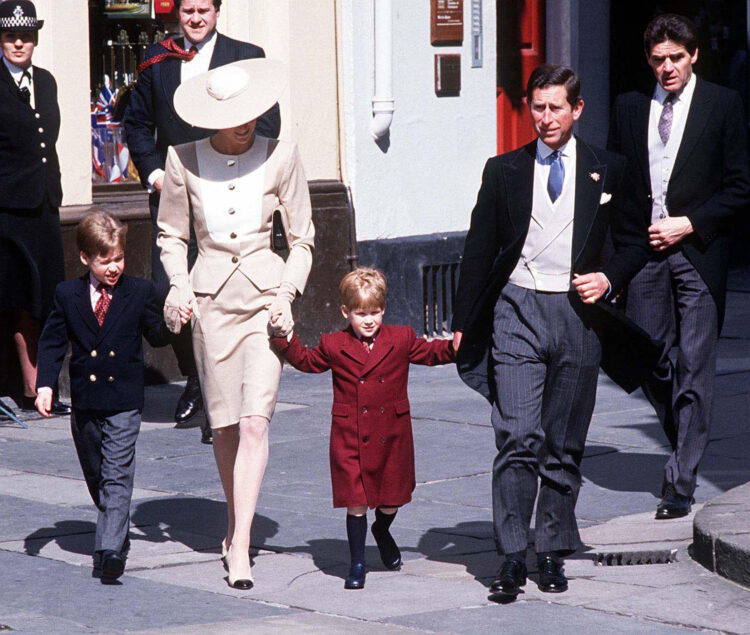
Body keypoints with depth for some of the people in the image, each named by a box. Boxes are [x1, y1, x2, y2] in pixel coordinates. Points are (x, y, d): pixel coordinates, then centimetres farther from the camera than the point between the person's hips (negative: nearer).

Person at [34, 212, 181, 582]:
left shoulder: (139, 293, 2)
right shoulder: (68, 295, 3)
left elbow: (156, 336, 9)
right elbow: (52, 342, 5)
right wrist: (45, 384, -6)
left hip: (124, 402, -3)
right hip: (85, 404, 3)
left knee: (117, 476, -11)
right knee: (95, 475, 14)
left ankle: (111, 548, -18)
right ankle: (115, 533, 33)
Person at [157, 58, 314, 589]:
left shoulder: (281, 156, -2)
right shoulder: (185, 160, -1)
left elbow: (302, 238, 6)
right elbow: (171, 234, 14)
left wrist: (285, 295, -7)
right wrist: (178, 284, -3)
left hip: (265, 291, -1)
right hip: (210, 295, 1)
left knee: (255, 421, -14)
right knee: (224, 424, 6)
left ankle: (240, 545, -15)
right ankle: (235, 521, 28)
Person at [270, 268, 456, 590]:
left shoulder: (401, 340, 3)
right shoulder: (333, 346, 2)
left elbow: (431, 352, 13)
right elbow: (305, 360, 15)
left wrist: (455, 346, -3)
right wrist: (283, 336, 5)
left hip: (391, 438, 2)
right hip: (351, 438, -2)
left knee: (391, 498, 11)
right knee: (355, 502, -4)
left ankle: (382, 531, 45)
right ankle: (357, 563, 8)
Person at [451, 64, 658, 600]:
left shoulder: (607, 170, 7)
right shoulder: (504, 171, 7)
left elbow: (634, 241, 14)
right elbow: (480, 250, 11)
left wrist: (608, 278, -6)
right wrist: (463, 322, 9)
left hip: (578, 314, 1)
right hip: (517, 310, -1)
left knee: (565, 445, 6)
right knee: (518, 438, -12)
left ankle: (553, 552, 17)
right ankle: (512, 557, -12)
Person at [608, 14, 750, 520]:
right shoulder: (629, 108, 11)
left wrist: (689, 224, -11)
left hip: (698, 250, -3)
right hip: (644, 250, 4)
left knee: (695, 365, -5)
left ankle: (681, 482, -3)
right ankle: (686, 443, 29)